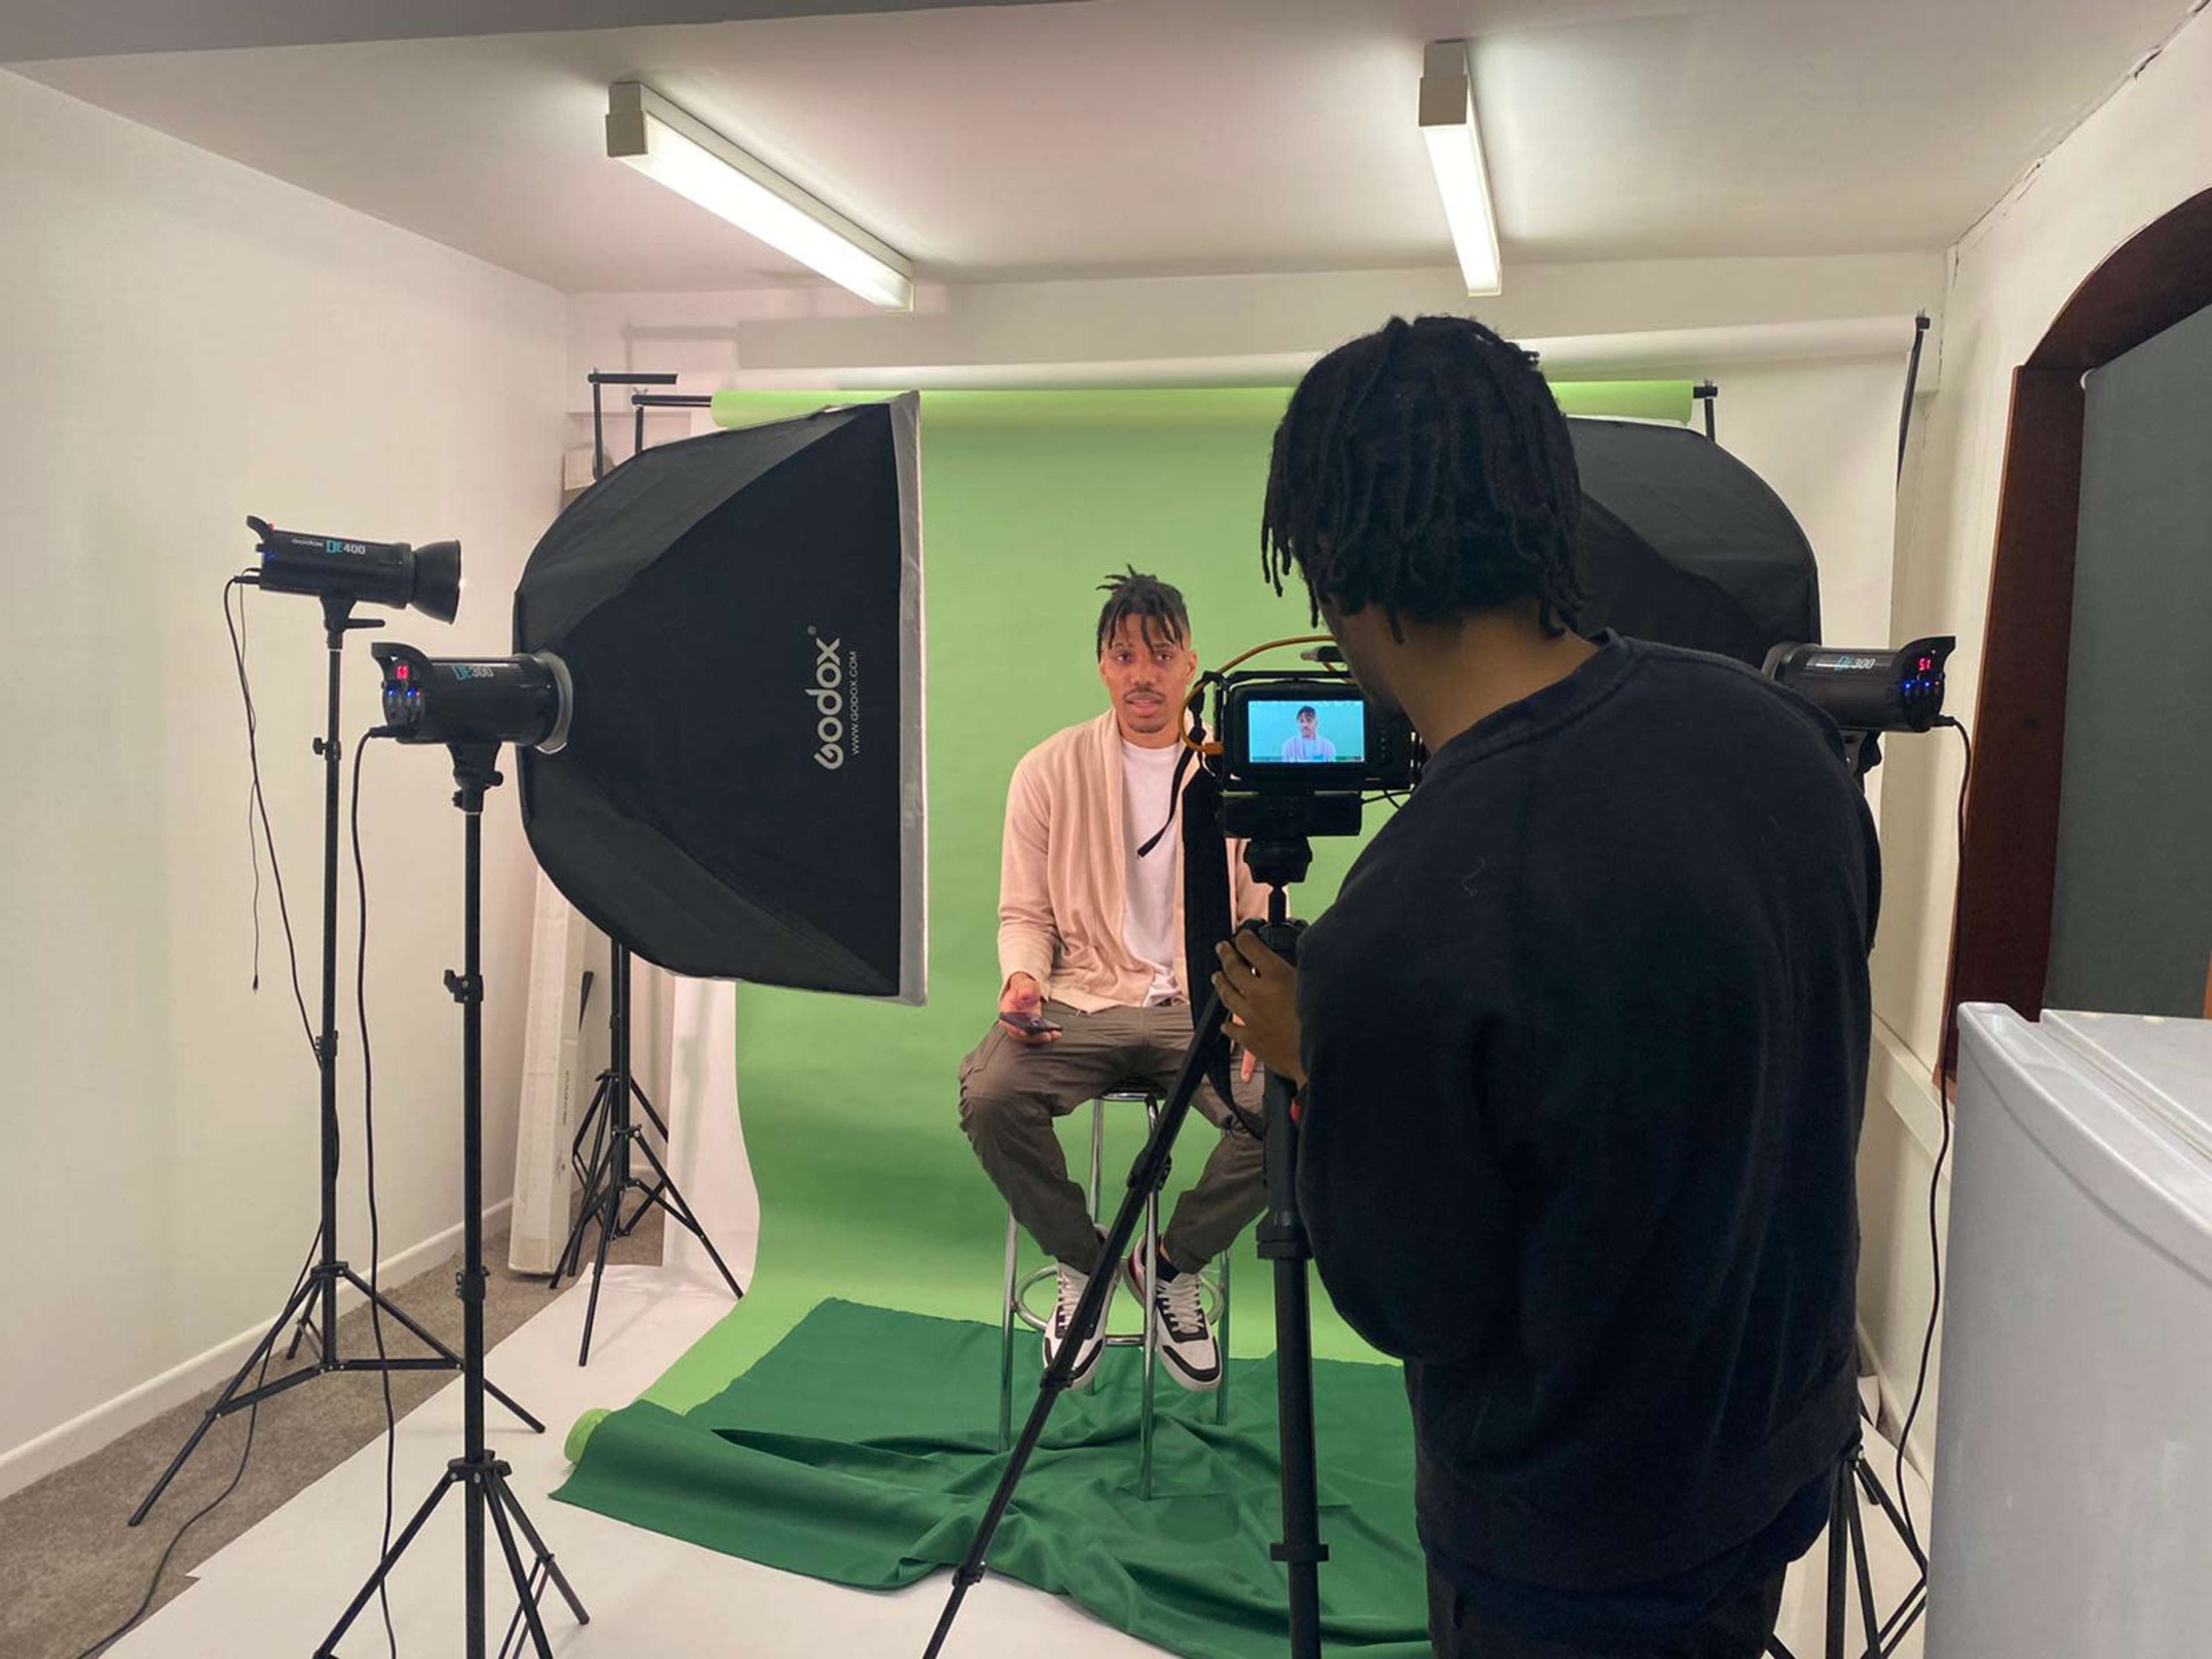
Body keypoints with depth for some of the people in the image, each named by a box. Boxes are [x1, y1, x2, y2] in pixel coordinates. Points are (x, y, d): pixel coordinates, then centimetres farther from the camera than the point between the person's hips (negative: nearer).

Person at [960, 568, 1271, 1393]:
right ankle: (1081, 1263, 1)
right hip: (1081, 1001, 0)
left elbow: (1261, 917, 6)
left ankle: (1174, 1266, 3)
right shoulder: (1048, 772, 5)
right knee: (991, 1095, -29)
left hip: (1202, 1006, 1)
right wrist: (1022, 976, -15)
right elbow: (1024, 914, 8)